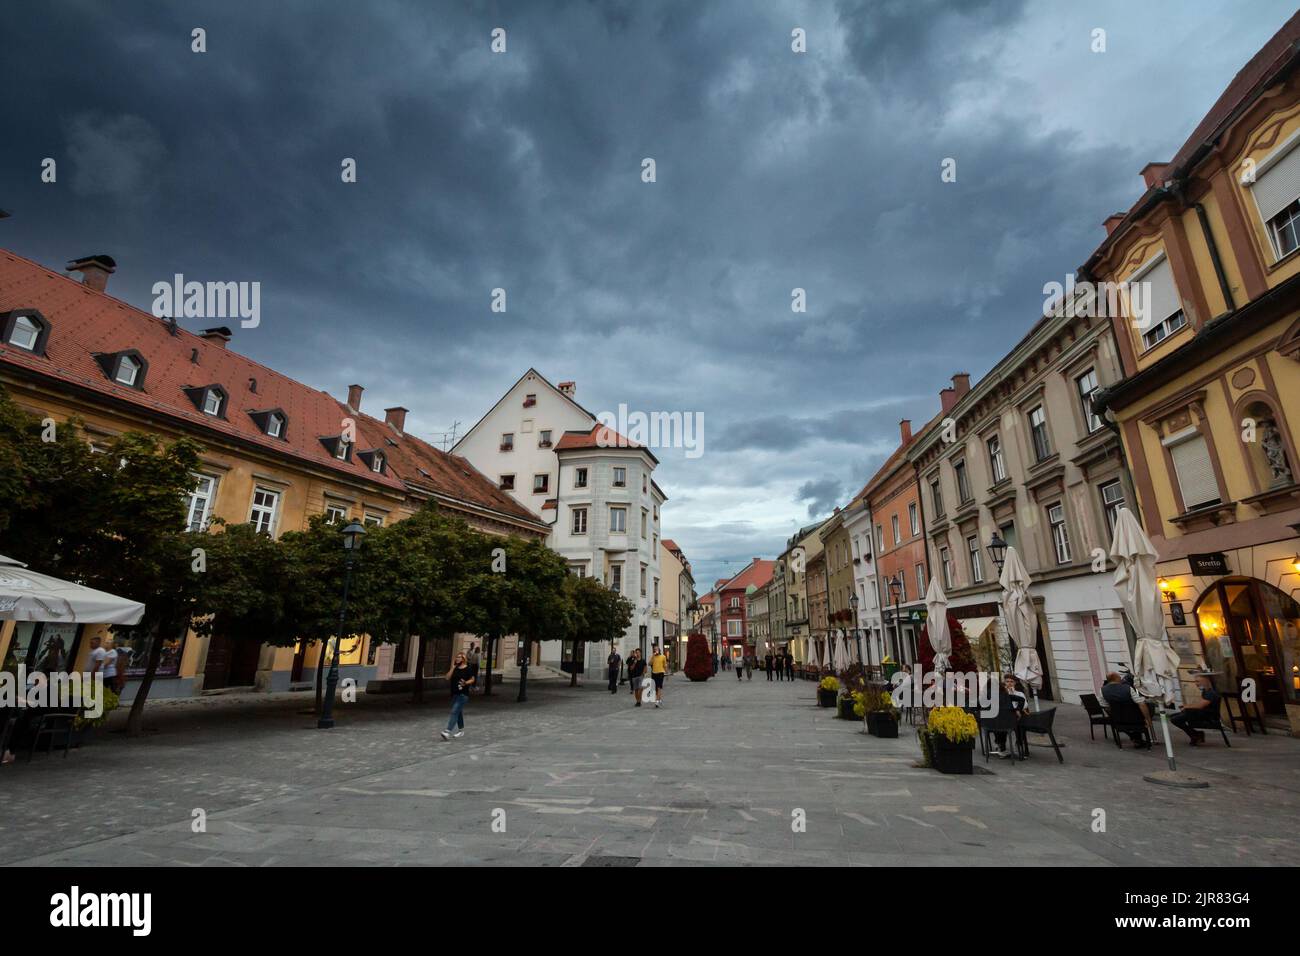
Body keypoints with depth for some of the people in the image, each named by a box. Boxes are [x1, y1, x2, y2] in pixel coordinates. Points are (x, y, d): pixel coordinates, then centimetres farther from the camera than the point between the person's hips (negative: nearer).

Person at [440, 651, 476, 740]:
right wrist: (452, 668, -8)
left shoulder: (468, 669, -6)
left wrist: (466, 683, -20)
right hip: (454, 693, 6)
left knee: (454, 712, -15)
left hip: (463, 694, -6)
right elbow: (448, 678, -3)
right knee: (458, 712, 18)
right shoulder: (453, 668, 7)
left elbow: (472, 679, -2)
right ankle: (461, 730, 32)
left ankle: (448, 731, -19)